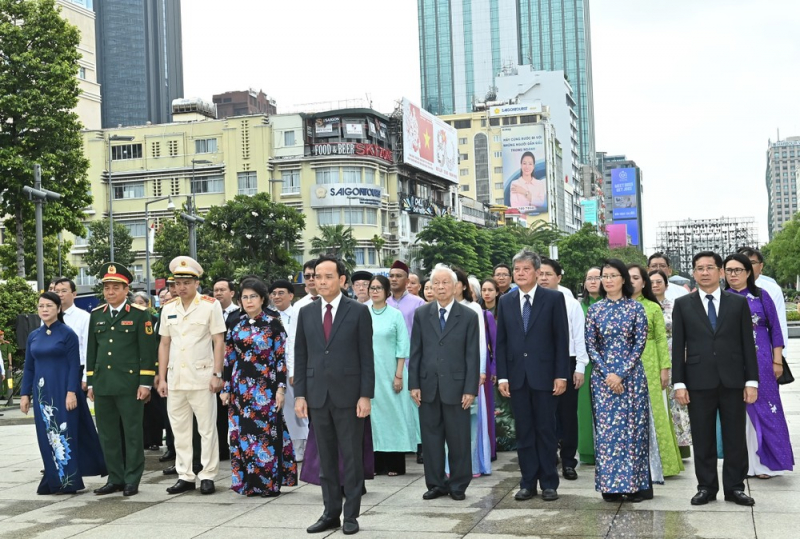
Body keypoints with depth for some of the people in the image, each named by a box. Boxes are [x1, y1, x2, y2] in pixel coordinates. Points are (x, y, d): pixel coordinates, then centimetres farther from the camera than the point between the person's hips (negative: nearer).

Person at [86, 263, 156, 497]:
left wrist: (145, 383, -10)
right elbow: (92, 350, 15)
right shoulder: (96, 315, 12)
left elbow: (147, 351, -5)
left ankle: (132, 480, 10)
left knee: (132, 434, 2)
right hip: (103, 385, 5)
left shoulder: (139, 314, -2)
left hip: (129, 384, -5)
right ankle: (115, 478, 19)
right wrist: (91, 383, 12)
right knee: (107, 435, 9)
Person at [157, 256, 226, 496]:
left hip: (201, 378, -4)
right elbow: (164, 344, 12)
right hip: (175, 380, 5)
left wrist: (217, 374, -11)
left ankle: (207, 476, 9)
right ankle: (185, 476, 17)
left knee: (207, 429, 1)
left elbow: (219, 342, -4)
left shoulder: (211, 305, -3)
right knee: (179, 430, 9)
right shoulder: (168, 309, 10)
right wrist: (161, 378, 8)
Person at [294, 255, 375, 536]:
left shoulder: (358, 311, -3)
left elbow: (367, 356, -4)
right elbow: (300, 356, 9)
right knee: (325, 458, 10)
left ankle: (351, 514, 13)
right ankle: (331, 513, 18)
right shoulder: (306, 312, 8)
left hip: (348, 394, -3)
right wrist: (299, 394, 3)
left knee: (351, 457, 4)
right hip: (317, 395, 4)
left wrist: (366, 395, -9)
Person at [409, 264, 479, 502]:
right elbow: (415, 352, 6)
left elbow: (473, 355, -1)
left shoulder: (468, 316, 1)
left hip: (456, 386, -2)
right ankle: (436, 484, 18)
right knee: (431, 437, 7)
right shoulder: (421, 314, 7)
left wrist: (470, 389, -7)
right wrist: (413, 384, 0)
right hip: (428, 386, 2)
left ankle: (458, 485, 16)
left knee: (459, 439, 3)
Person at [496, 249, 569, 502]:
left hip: (544, 375, -3)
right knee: (524, 432, 7)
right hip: (517, 376, 3)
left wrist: (561, 375, -8)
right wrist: (502, 376, 1)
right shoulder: (506, 301, 8)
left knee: (546, 431, 4)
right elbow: (501, 341, 8)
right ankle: (528, 483, 14)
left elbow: (562, 339, -3)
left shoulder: (554, 298, -1)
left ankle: (549, 483, 13)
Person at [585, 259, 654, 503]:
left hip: (631, 375, -1)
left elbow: (640, 343, -4)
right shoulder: (594, 310, 5)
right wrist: (608, 374, -10)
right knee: (605, 429, 1)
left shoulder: (636, 308, 1)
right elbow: (590, 346, 2)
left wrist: (622, 373, -12)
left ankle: (637, 484, 9)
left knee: (633, 427, 0)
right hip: (603, 377, 2)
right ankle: (611, 486, 8)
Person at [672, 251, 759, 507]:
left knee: (736, 438, 5)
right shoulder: (683, 305, 5)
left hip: (733, 381, 1)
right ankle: (706, 487, 15)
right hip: (699, 382, 0)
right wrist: (679, 383, -4)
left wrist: (752, 381, -1)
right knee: (703, 439, 5)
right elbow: (678, 346, 3)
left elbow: (748, 344, 5)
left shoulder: (738, 303, 6)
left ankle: (734, 487, 15)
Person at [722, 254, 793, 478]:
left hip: (760, 361, -1)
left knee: (762, 408, 1)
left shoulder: (761, 296, 2)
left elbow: (775, 329, 3)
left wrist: (777, 361, -1)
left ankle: (763, 462, 9)